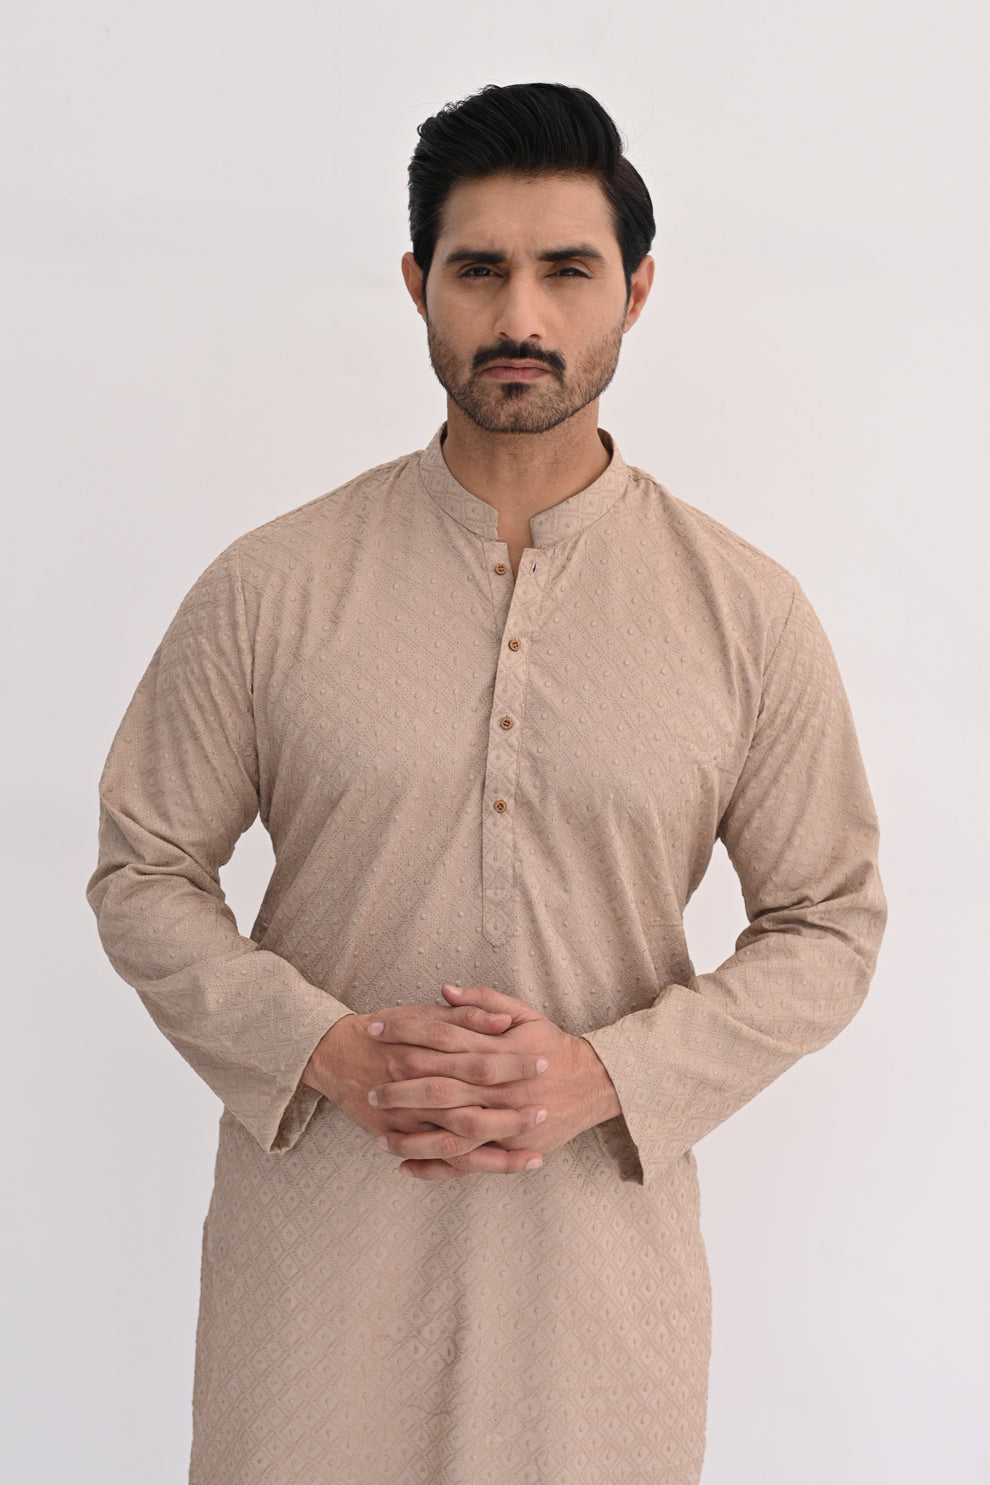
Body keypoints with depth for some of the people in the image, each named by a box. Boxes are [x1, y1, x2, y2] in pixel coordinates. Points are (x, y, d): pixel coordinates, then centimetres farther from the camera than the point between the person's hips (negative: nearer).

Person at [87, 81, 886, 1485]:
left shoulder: (749, 615, -3)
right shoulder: (270, 589, -4)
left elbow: (829, 923, 2)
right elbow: (144, 872, 1)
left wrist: (606, 1075, -13)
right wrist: (328, 1049, -14)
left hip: (601, 1235, 1)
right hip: (318, 1226, 0)